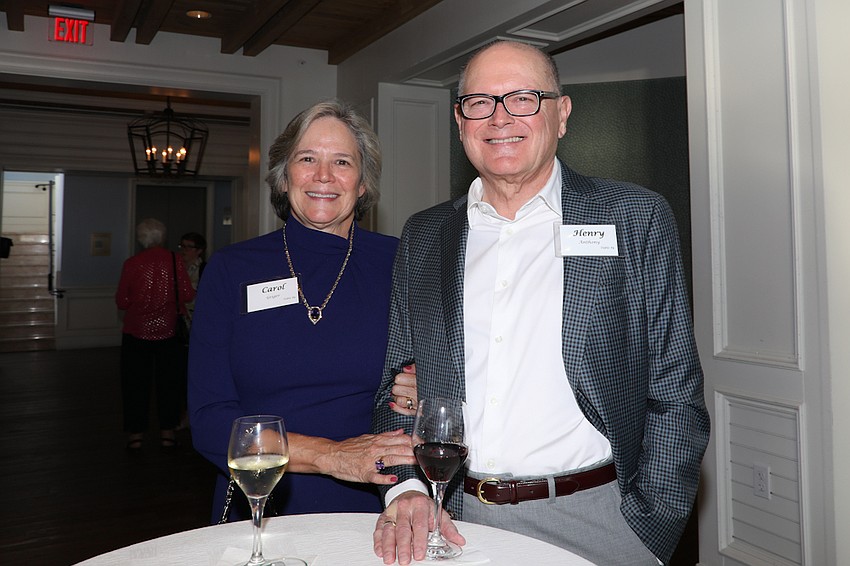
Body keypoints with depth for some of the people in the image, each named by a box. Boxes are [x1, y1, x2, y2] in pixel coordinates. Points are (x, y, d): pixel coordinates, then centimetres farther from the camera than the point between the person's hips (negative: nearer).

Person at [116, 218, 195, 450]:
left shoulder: (131, 264, -5)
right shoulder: (175, 260, -5)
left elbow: (121, 302, -2)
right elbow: (187, 294, -6)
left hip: (136, 331, 0)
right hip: (166, 331, 0)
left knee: (136, 382, 9)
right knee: (167, 381, 11)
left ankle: (136, 433, 14)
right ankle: (167, 432, 15)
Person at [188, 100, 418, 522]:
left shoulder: (398, 264, 3)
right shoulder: (230, 270, 3)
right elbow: (208, 421, -2)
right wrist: (331, 456, -14)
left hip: (371, 514, 1)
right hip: (257, 516, 0)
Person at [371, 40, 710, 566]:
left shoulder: (635, 218, -3)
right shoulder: (424, 237, 6)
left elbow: (676, 397, -4)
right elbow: (398, 385, 8)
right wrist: (407, 487, -8)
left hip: (592, 518, -2)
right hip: (456, 520, 3)